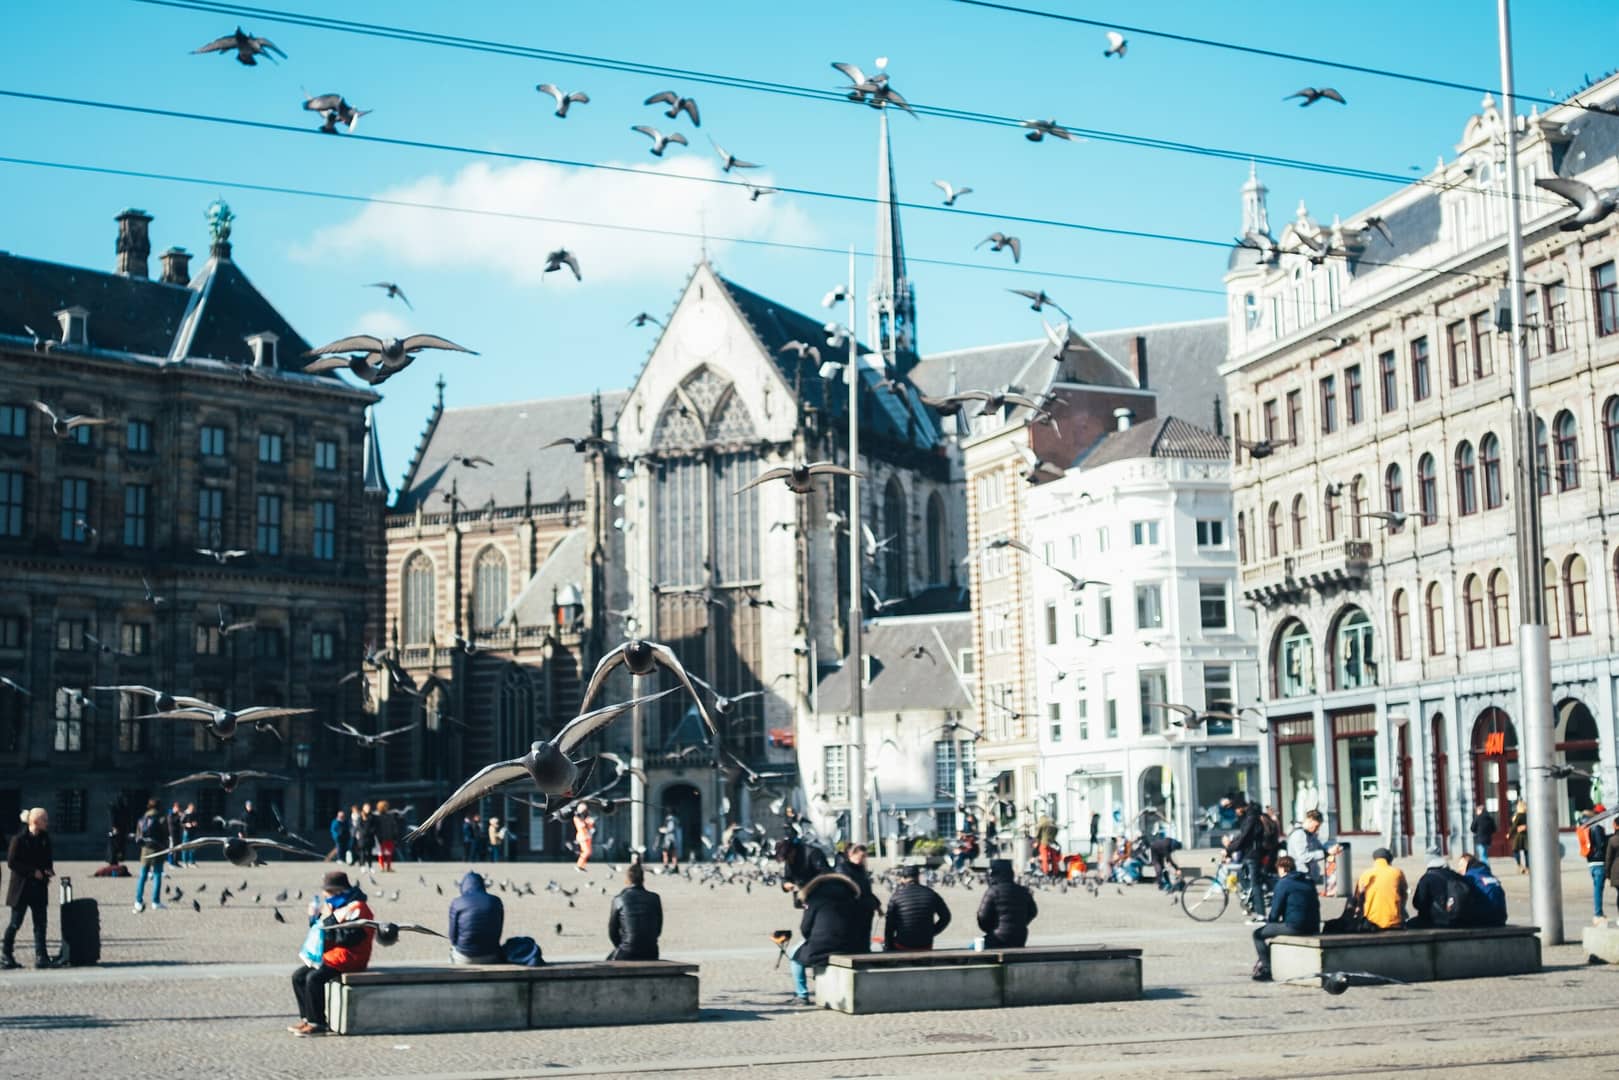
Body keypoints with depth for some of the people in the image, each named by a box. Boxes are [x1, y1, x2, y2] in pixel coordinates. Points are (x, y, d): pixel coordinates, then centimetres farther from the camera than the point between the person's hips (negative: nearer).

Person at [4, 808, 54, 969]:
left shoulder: (45, 838, 7)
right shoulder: (19, 839, -10)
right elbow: (11, 862, -13)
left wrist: (48, 870, -3)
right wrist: (33, 872, -18)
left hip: (39, 888, 5)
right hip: (21, 887, -5)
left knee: (40, 922, 1)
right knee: (16, 922, 2)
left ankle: (41, 956, 1)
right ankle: (6, 954, 15)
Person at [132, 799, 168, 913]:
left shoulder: (142, 819, 7)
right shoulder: (161, 818, -6)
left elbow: (138, 837, 8)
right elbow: (166, 835, -6)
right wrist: (166, 851, 3)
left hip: (145, 849, 4)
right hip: (157, 849, -4)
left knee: (142, 876, 10)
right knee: (157, 875, 0)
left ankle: (139, 901, 7)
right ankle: (156, 901, -2)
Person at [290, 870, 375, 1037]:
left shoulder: (356, 908, -14)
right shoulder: (337, 906, 17)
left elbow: (347, 938, -24)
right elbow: (320, 930, 24)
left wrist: (329, 920, -20)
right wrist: (315, 917, 6)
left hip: (349, 958, -10)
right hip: (330, 955, 10)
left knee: (314, 978, -27)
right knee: (298, 976, 1)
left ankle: (317, 1023, -21)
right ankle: (307, 1018, 3)